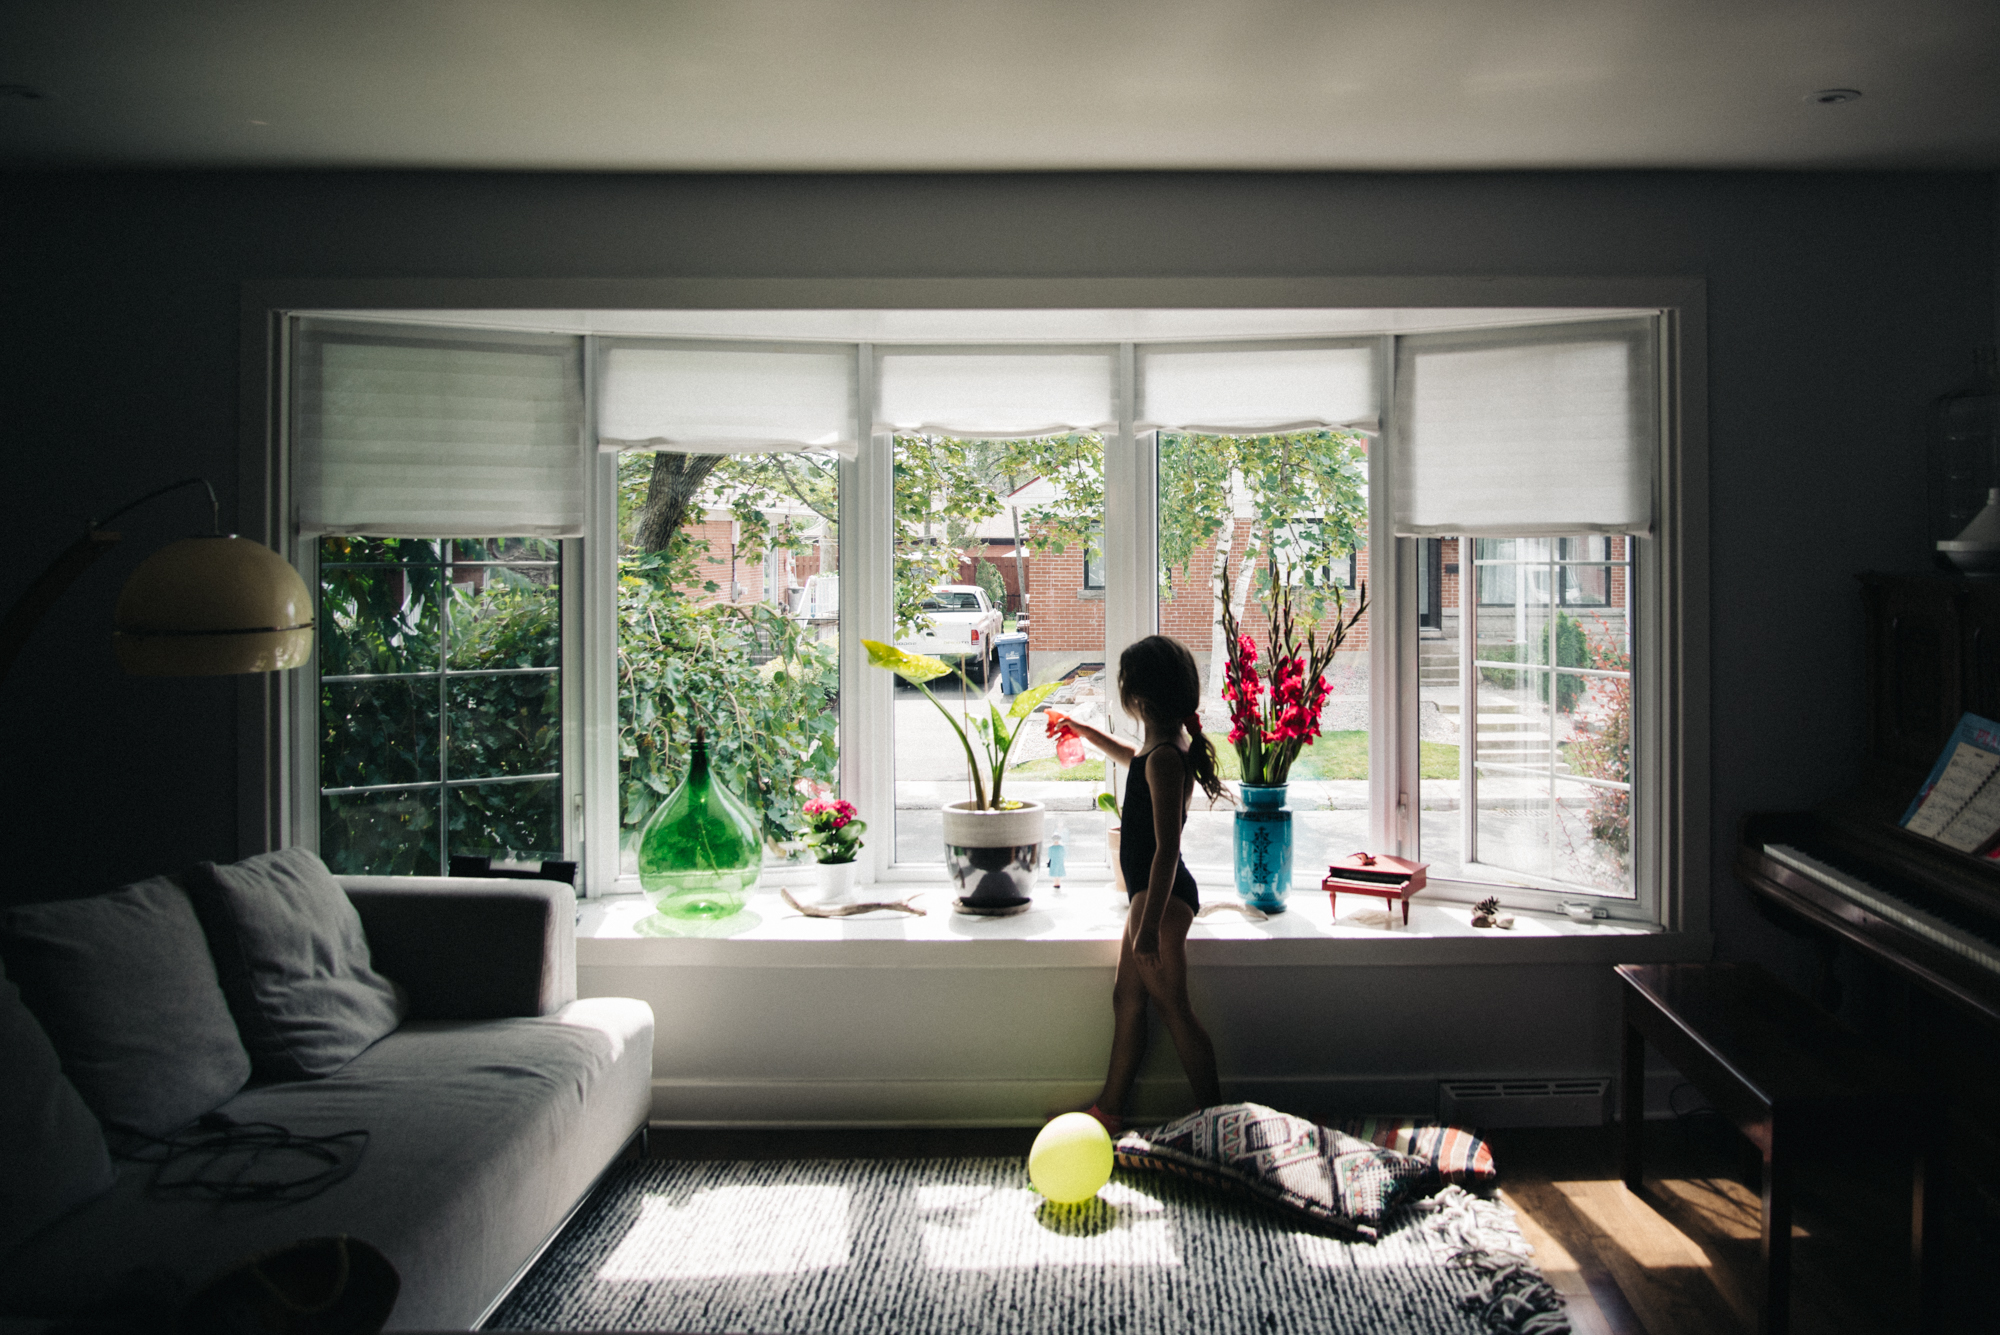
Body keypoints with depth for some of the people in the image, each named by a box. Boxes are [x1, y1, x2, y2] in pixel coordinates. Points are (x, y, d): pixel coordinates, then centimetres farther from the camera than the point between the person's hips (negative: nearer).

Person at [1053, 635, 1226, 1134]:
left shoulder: (1165, 759, -23)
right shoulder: (1169, 744, 7)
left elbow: (1166, 849, -25)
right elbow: (1135, 760, 34)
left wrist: (1150, 925, -24)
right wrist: (1085, 731, 44)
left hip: (1161, 896, -10)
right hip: (1150, 892, 10)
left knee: (1171, 1008, 0)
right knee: (1127, 998, 16)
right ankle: (1109, 1110, 27)